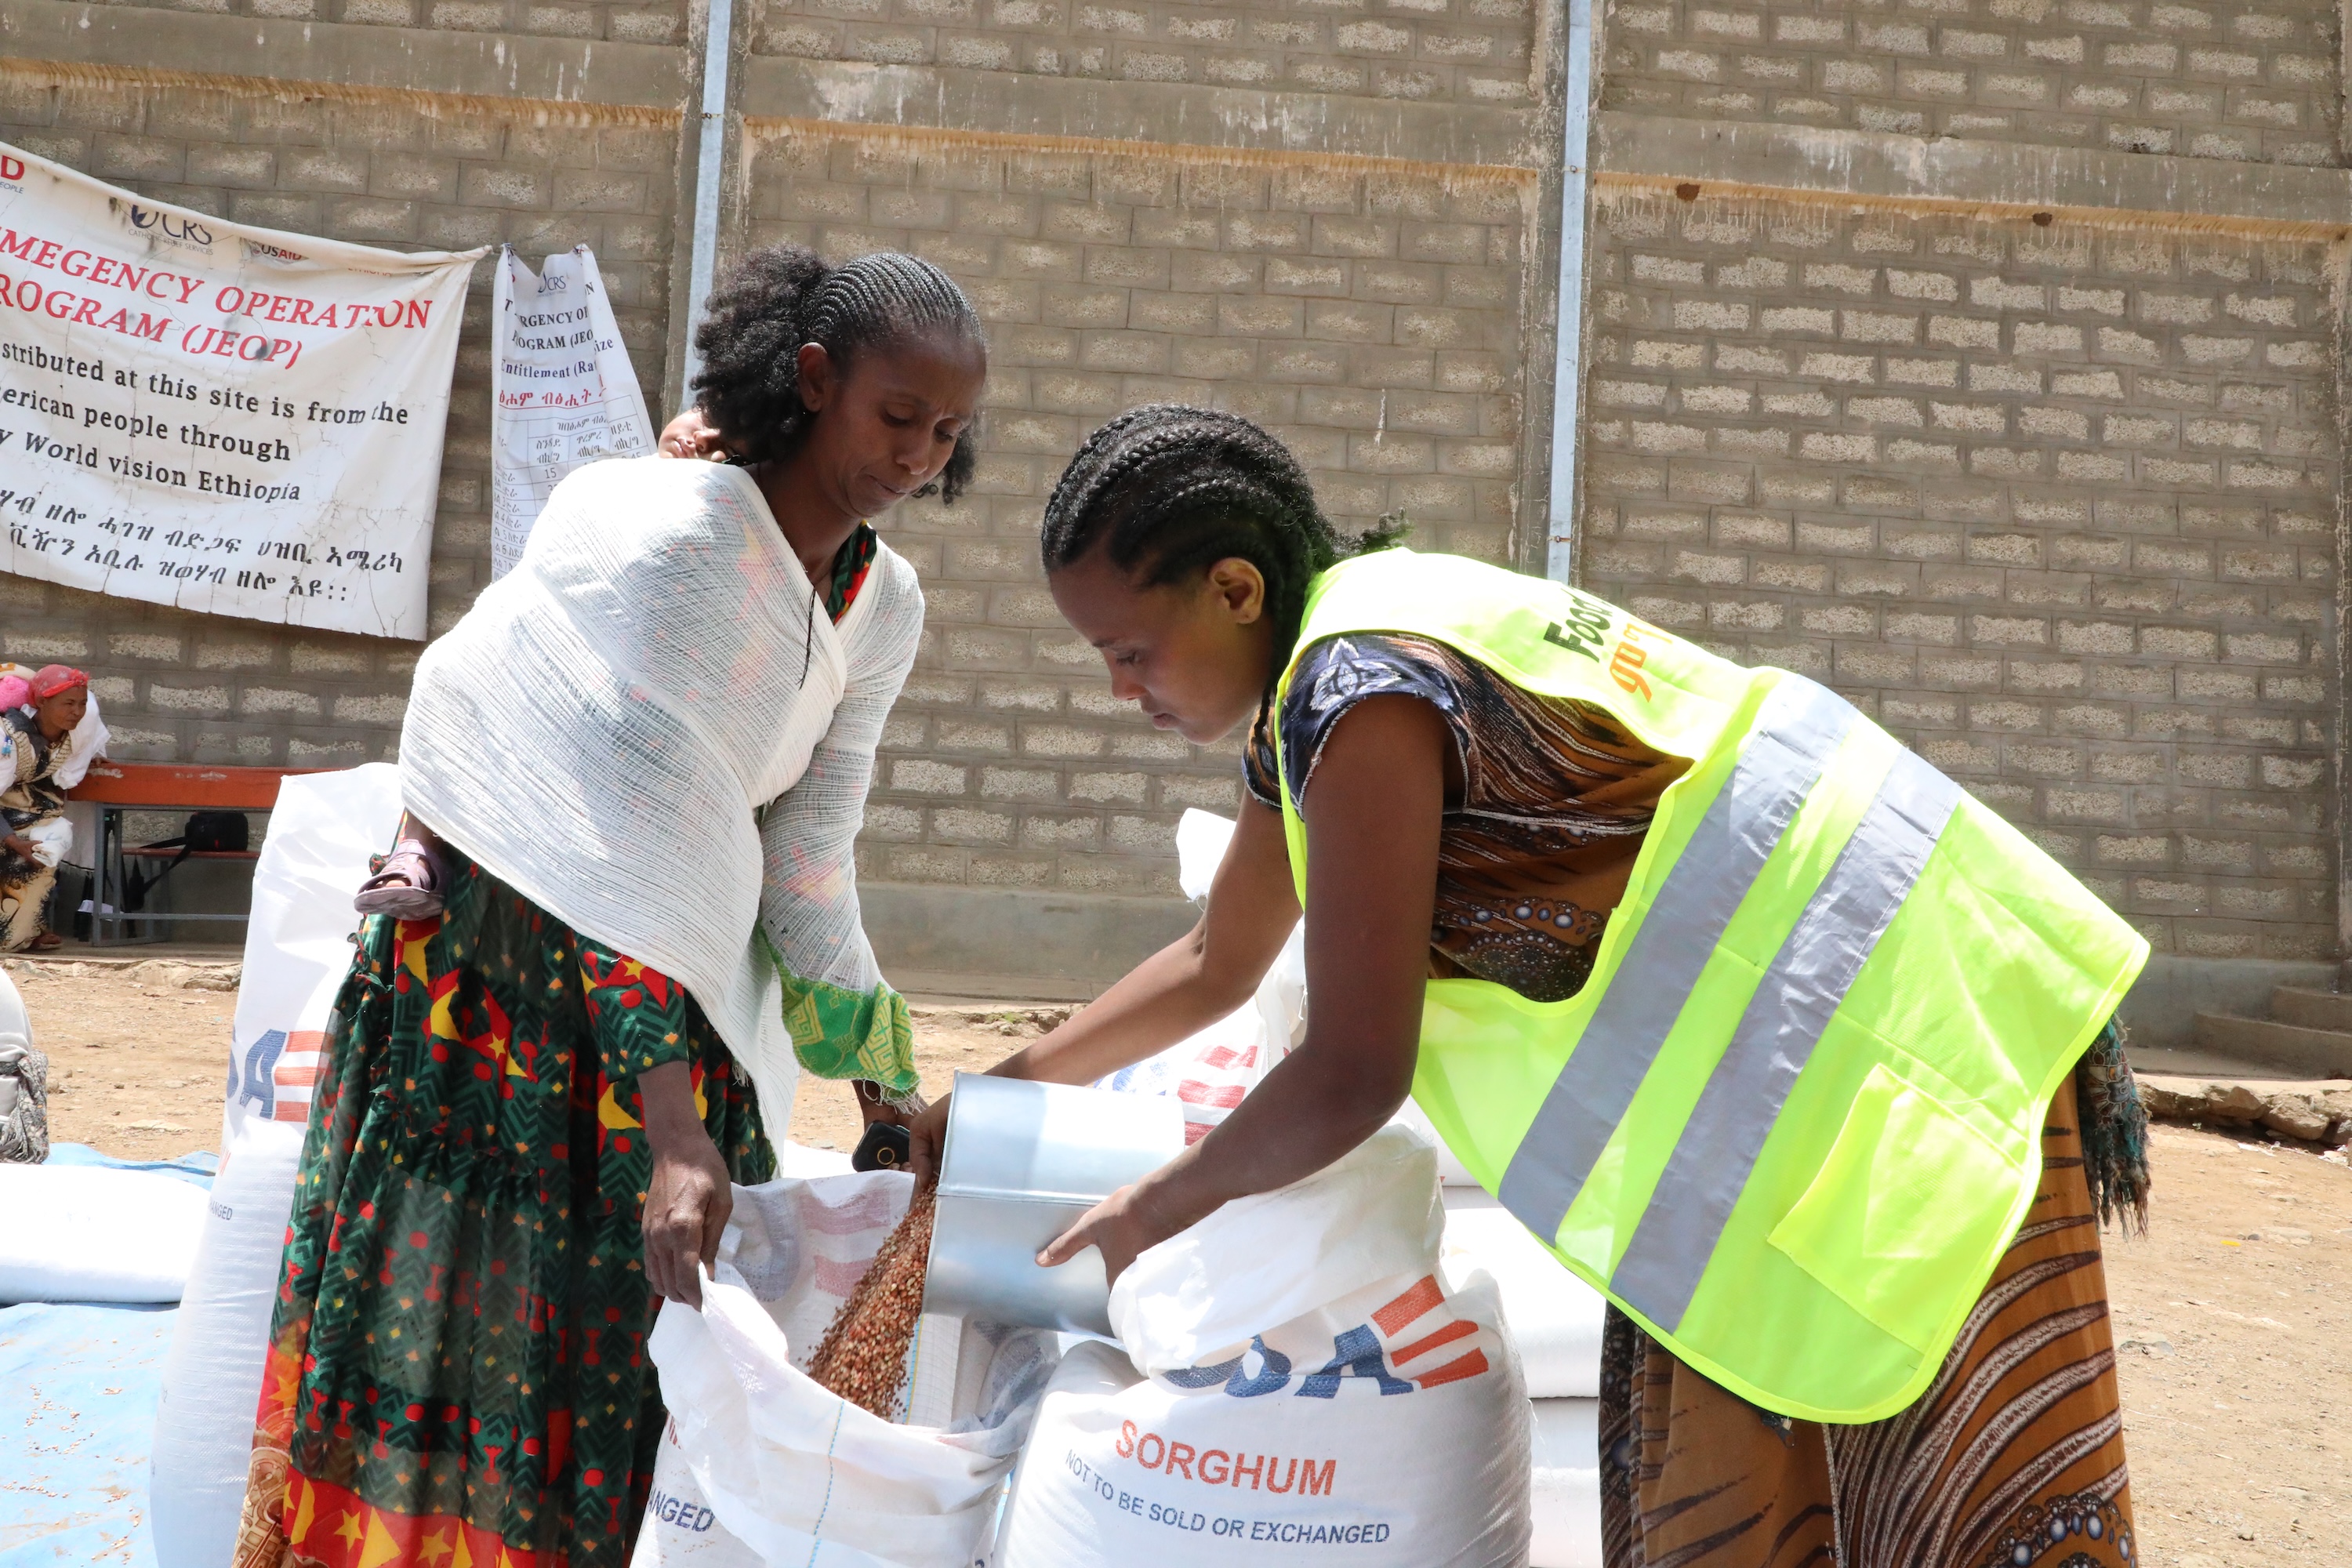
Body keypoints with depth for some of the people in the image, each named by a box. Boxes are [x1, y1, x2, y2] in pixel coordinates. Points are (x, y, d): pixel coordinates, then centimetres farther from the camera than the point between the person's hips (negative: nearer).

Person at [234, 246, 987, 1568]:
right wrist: (671, 1134, -35)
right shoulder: (675, 531, -22)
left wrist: (887, 1100, 2)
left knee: (632, 1349, 9)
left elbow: (807, 857, 3)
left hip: (676, 975, 6)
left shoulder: (884, 605, 0)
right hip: (498, 954, -6)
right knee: (461, 1312, -1)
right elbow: (640, 832, -29)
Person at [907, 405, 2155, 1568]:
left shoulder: (1362, 688, -22)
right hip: (1781, 1077, 10)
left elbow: (1351, 1075, -22)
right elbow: (1216, 966, 23)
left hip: (1892, 1061, -10)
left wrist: (1154, 1208, -4)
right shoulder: (1315, 681, 10)